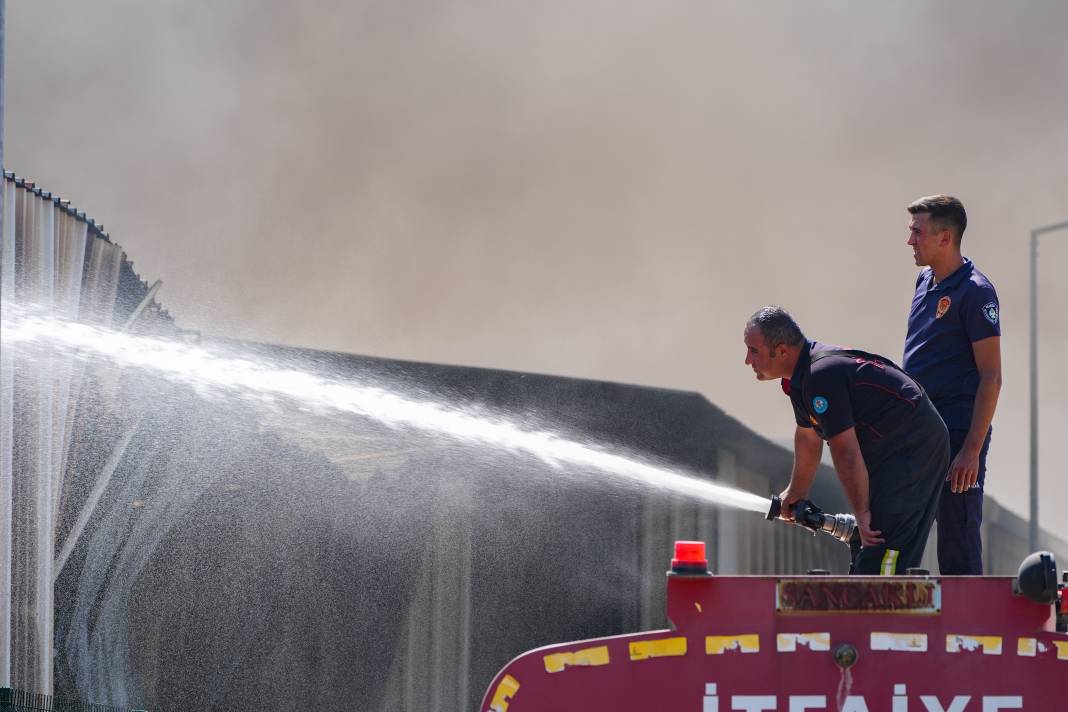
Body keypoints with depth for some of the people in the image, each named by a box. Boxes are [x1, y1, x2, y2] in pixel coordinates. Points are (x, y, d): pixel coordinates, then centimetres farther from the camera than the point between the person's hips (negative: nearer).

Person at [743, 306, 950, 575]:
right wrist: (796, 492, 35)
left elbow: (847, 454, -24)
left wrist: (861, 513, -18)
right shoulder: (802, 376, 8)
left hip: (913, 449, -11)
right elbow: (808, 438, 25)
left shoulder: (822, 375, -25)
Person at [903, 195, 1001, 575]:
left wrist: (972, 450, -20)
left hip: (957, 434, -8)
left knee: (957, 546, -6)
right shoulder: (925, 282, 14)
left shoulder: (975, 292, -11)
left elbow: (991, 377, -14)